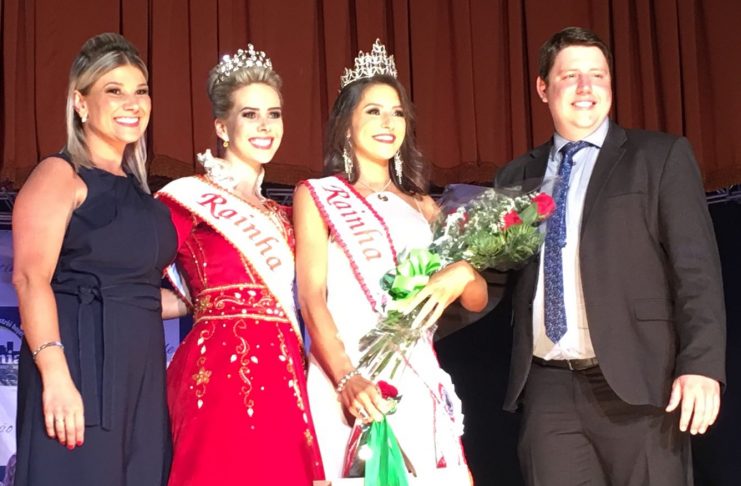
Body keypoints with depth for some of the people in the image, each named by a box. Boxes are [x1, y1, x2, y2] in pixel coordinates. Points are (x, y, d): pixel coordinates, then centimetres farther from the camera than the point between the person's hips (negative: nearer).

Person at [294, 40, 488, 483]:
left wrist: (461, 275, -12)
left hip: (420, 380, 4)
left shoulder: (422, 206, 18)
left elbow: (478, 299, 13)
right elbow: (311, 297, -6)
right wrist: (347, 378, -21)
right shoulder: (317, 195, 6)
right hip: (348, 377, -4)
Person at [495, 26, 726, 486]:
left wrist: (702, 365, -13)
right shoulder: (517, 176, 15)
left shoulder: (661, 156, 4)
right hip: (548, 385, 3)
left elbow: (696, 268, -3)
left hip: (636, 382, -3)